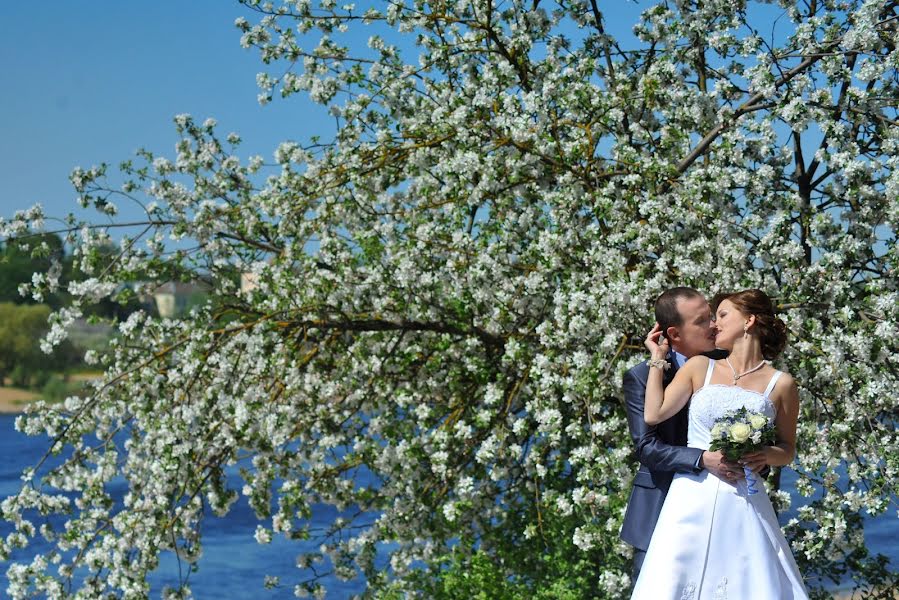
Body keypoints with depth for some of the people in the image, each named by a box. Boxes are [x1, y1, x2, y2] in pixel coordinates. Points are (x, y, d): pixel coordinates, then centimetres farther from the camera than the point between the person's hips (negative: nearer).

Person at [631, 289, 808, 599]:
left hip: (745, 502, -1)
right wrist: (658, 358, 9)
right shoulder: (700, 368, 10)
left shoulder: (781, 384, 6)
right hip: (693, 498, 1)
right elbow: (654, 414, 2)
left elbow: (787, 450, 12)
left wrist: (767, 455, -10)